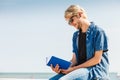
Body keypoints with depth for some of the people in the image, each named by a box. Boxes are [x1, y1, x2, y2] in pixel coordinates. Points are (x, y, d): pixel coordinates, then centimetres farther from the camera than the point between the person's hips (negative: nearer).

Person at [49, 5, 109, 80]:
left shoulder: (98, 31, -6)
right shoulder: (76, 35, 16)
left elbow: (97, 59, -11)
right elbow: (75, 59, 11)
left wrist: (74, 68, -14)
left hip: (95, 69, -7)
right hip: (79, 69, 7)